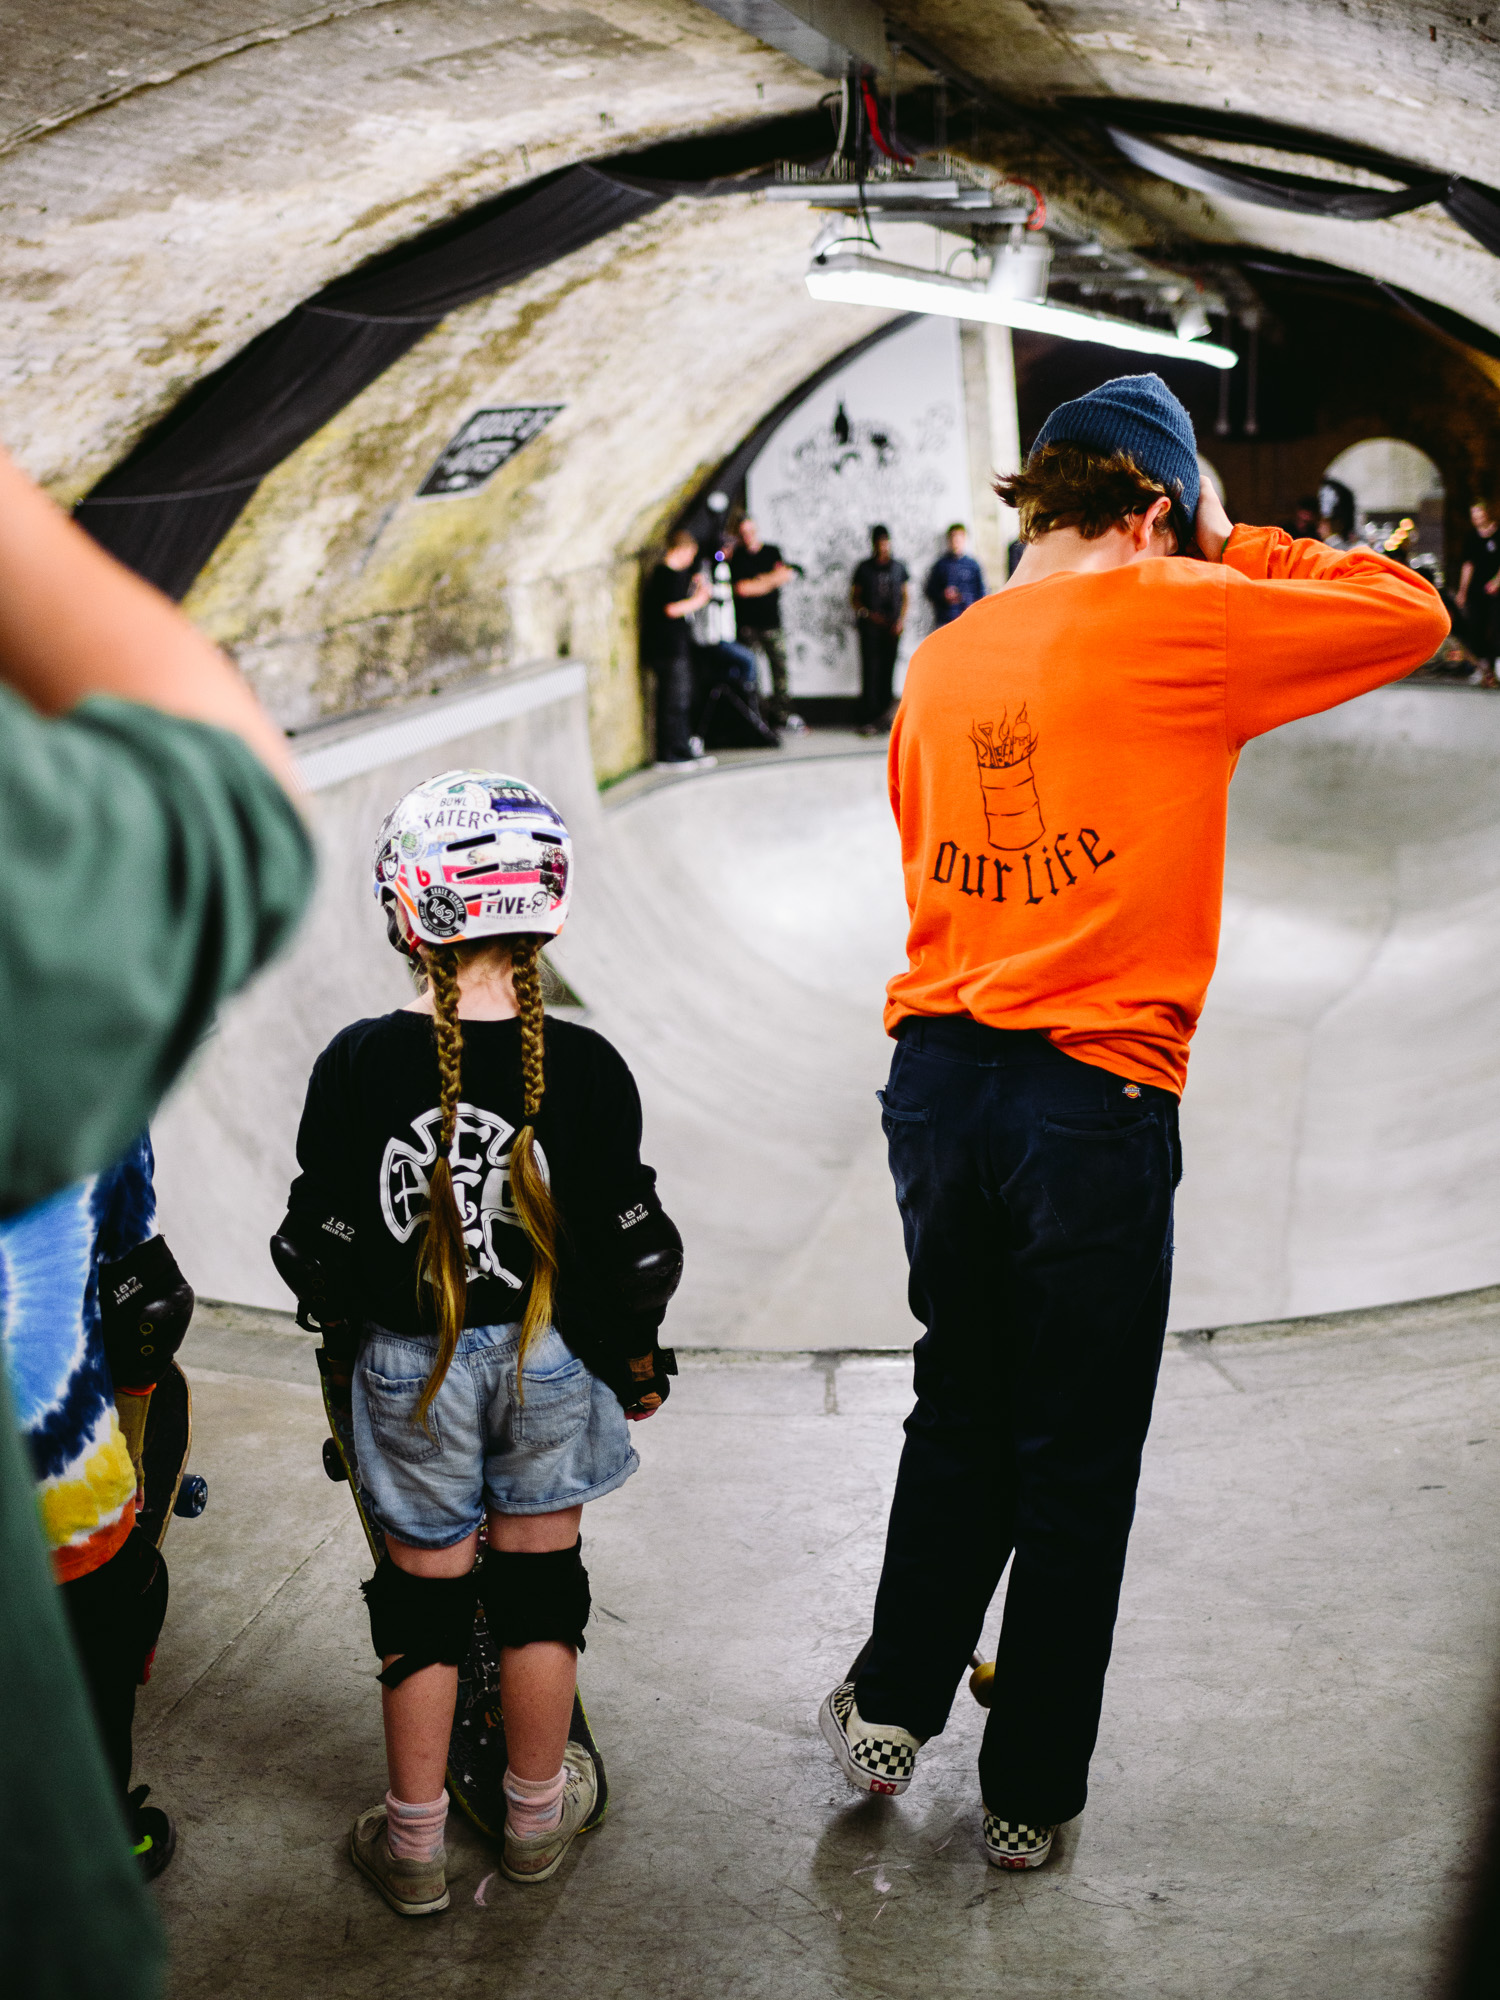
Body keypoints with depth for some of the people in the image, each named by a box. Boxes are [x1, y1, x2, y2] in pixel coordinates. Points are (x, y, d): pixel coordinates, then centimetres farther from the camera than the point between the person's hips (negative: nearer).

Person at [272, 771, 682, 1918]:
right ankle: (538, 1812, 33)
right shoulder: (584, 1067, -15)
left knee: (424, 1594, 14)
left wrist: (348, 1333, 13)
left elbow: (318, 1244, -8)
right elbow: (631, 1245, -9)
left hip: (407, 1367, 0)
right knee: (540, 1578, 16)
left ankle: (415, 1843, 28)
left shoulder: (358, 1064, -15)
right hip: (548, 1355, 0)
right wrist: (638, 1353, 9)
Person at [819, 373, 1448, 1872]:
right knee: (1075, 1464, 10)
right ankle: (1030, 1795, 24)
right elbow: (1411, 617, -1)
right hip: (1092, 1100, -6)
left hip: (936, 1073, 6)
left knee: (958, 1412, 23)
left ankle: (890, 1711, 32)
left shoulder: (942, 661, 10)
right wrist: (1238, 549, 8)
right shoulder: (1165, 618, -8)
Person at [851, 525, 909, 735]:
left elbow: (905, 595, 15)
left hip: (892, 625, 3)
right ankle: (868, 719, -9)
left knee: (888, 669, 1)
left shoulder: (898, 568, 11)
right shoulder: (865, 568, 5)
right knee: (870, 670, -8)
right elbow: (855, 597, 7)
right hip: (870, 624, -3)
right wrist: (868, 614, -8)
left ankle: (883, 712, 8)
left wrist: (902, 619, 1)